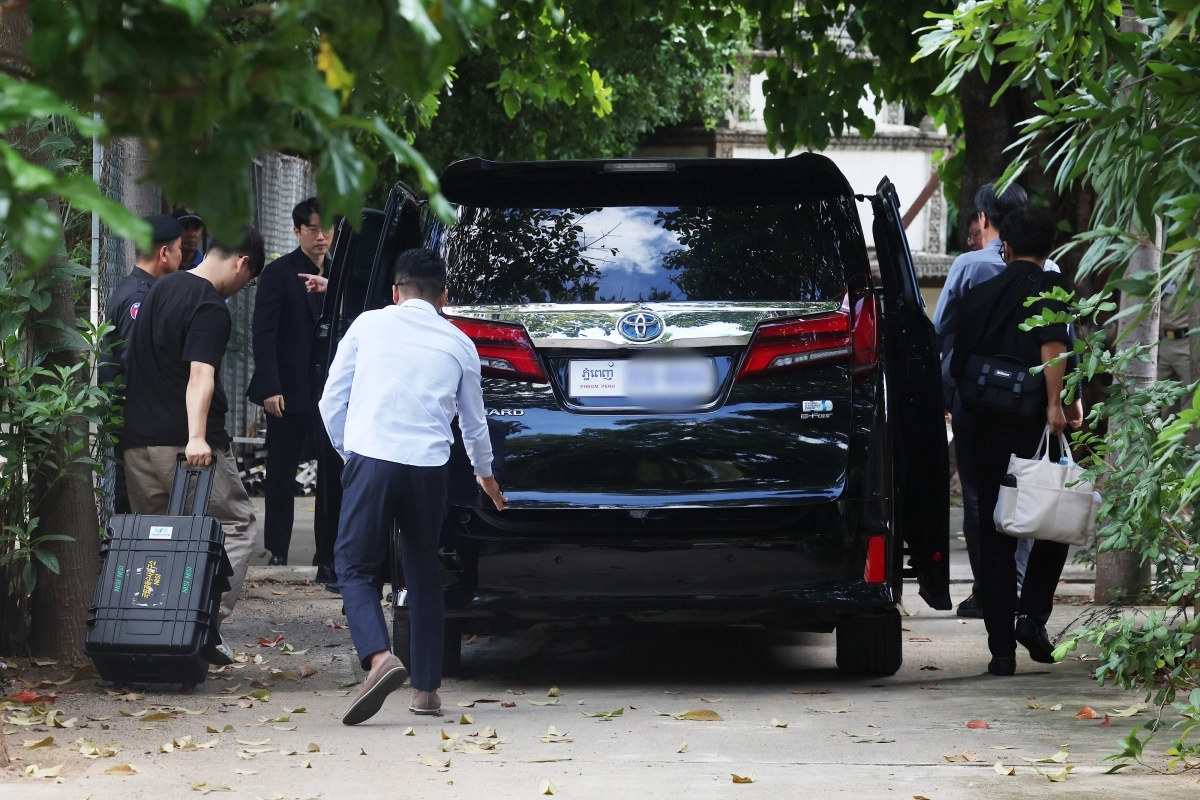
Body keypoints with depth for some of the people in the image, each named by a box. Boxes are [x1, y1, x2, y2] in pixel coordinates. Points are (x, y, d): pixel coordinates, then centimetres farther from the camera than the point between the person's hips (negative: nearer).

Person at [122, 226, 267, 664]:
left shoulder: (160, 289, 15)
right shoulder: (211, 309, -13)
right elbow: (200, 373, -27)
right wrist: (197, 437, -38)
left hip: (139, 442, 8)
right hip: (185, 444, -8)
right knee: (235, 527, 2)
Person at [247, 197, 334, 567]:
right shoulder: (279, 273, -2)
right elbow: (264, 334, -9)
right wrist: (271, 388, -15)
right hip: (291, 393, -4)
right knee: (282, 474, 1)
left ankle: (328, 551, 9)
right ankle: (277, 551, 8)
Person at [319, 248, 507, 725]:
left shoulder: (368, 326, 9)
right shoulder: (458, 345, 15)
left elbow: (331, 401, 9)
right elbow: (473, 421, 28)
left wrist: (345, 451, 27)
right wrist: (485, 474, 46)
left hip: (370, 458, -2)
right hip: (429, 467, 2)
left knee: (356, 568, 3)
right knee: (423, 576, 16)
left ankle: (379, 657, -22)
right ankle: (426, 688, 18)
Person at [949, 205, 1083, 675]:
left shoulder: (980, 295, 11)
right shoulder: (1050, 287, -3)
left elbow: (958, 367, 12)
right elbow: (1053, 345, -20)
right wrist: (1056, 404, -21)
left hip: (987, 433, 4)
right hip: (1033, 426, -4)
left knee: (994, 537, 6)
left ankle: (1001, 649, 3)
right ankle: (1032, 615, -5)